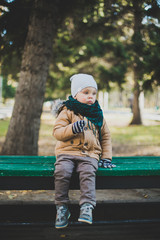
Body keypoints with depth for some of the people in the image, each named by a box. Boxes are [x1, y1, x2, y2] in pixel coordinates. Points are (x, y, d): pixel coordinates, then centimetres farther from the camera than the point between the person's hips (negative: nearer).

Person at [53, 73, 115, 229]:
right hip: (67, 152, -1)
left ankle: (87, 207, -28)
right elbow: (57, 132, -2)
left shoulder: (97, 115, 16)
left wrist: (106, 157, 14)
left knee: (88, 174, -29)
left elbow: (105, 136, 23)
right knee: (62, 172, -28)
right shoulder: (67, 111, 5)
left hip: (89, 155, 2)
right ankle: (61, 207, -14)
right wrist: (72, 128, -20)